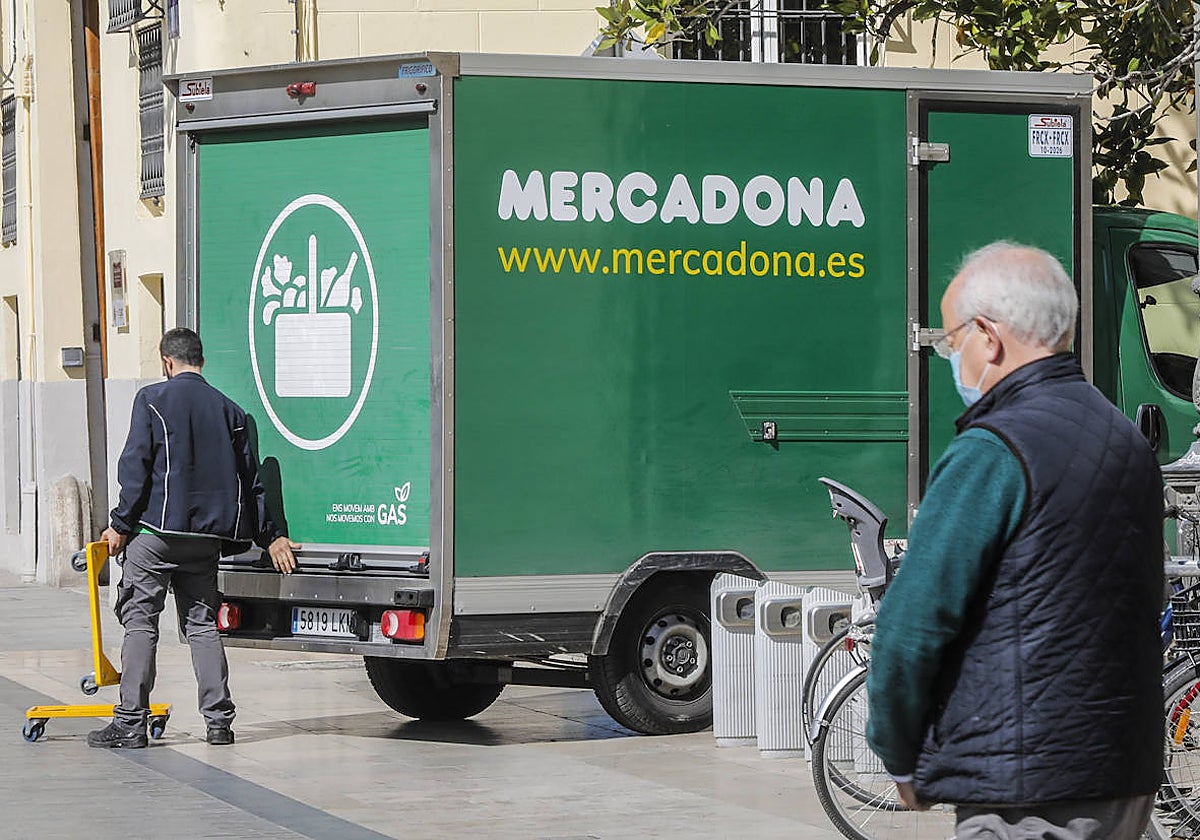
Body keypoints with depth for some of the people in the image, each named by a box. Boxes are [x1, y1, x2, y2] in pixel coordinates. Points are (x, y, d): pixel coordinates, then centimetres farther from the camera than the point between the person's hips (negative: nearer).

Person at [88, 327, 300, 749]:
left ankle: (130, 721, -4)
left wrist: (121, 524, -4)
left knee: (140, 619, 0)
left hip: (157, 528, -4)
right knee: (202, 622, 11)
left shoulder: (152, 399, -3)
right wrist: (270, 536, 21)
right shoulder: (228, 409, 11)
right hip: (207, 533, 5)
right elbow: (250, 478, 14)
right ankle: (219, 721, 6)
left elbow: (135, 466, -9)